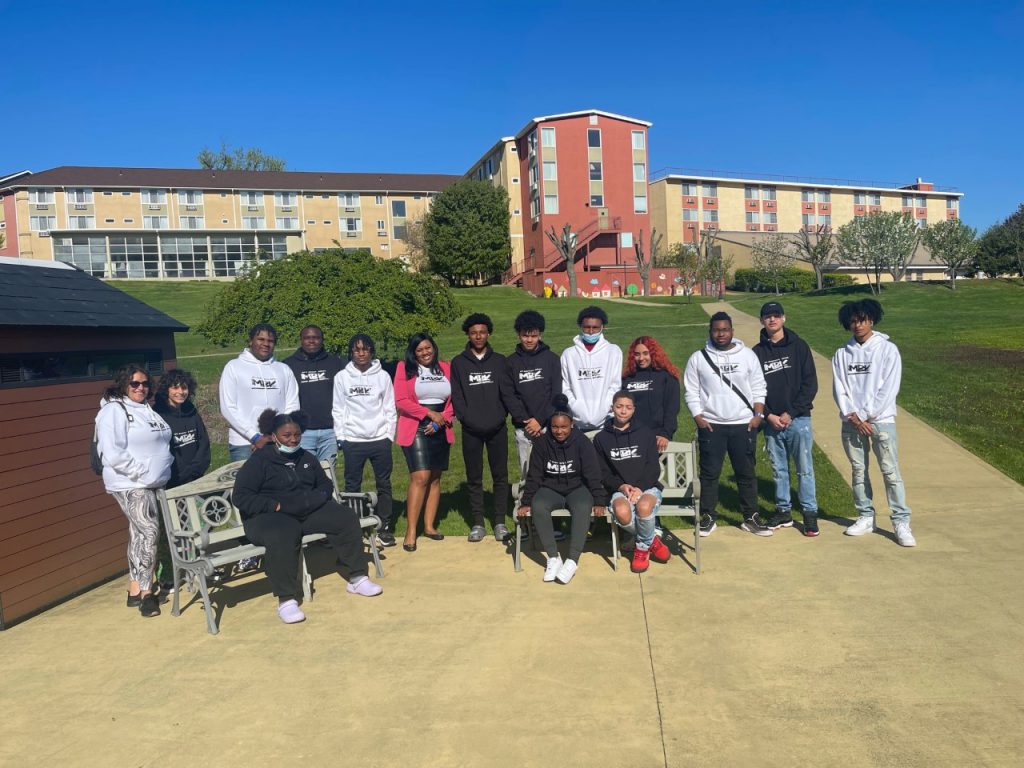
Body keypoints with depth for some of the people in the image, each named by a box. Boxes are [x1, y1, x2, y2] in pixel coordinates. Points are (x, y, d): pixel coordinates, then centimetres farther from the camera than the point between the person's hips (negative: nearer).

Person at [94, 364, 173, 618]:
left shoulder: (147, 410, 15)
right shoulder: (113, 410, -11)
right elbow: (113, 454, -20)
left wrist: (164, 469, 8)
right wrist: (142, 473, -19)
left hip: (151, 484, 9)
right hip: (130, 485, -8)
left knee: (139, 534, 12)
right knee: (149, 532, -14)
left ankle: (135, 589, 19)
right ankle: (146, 591, -6)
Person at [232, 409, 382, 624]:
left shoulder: (306, 458, 15)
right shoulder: (258, 461, -4)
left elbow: (326, 485, 22)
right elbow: (240, 497, -11)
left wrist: (317, 498, -2)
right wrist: (276, 505, -20)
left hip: (309, 511, 6)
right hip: (269, 516, -6)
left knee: (346, 517, -14)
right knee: (284, 535, -40)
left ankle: (357, 578, -8)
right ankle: (286, 600, -35)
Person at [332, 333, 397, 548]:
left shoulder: (383, 376, 1)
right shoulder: (342, 377, 1)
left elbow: (390, 409, 4)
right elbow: (338, 410, 3)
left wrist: (390, 435, -1)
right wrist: (340, 438, -2)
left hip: (380, 439, 1)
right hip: (352, 441, 0)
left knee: (384, 484, 7)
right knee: (352, 486, 7)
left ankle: (384, 527, 18)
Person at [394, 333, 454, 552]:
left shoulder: (446, 368, 9)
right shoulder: (405, 369, 0)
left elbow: (454, 399, 7)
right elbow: (401, 400, -8)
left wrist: (441, 420, -8)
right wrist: (430, 413, -12)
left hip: (440, 431, 4)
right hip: (415, 429, -4)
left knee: (435, 477, 8)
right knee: (420, 477, -13)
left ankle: (429, 525, 18)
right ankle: (411, 531, -7)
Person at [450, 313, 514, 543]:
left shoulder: (499, 361, 6)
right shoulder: (458, 363, 5)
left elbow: (507, 392, 1)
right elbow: (456, 395, 0)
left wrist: (501, 416, -11)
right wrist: (466, 418, -11)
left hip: (497, 429, 0)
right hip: (471, 430, 0)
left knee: (500, 476, 4)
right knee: (474, 478, 7)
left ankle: (500, 522, 14)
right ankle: (478, 523, 15)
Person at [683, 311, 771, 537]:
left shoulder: (747, 355, 5)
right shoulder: (698, 358, 2)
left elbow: (758, 388, 5)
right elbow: (691, 392, 2)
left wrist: (758, 415, -4)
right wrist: (698, 418, -8)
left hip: (743, 425, 1)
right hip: (711, 425, -1)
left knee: (746, 472, 7)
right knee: (709, 473, 3)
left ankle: (751, 518, 17)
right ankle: (708, 517, 13)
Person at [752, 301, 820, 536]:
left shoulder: (798, 346, 1)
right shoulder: (757, 352, 6)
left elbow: (810, 384, -3)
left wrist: (790, 413, -10)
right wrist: (768, 415, -7)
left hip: (798, 419, -2)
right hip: (771, 422, 2)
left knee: (805, 469, 1)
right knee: (779, 470, 11)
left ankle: (810, 512, 11)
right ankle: (783, 511, 22)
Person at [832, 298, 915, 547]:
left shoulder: (887, 349, -3)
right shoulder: (842, 353, 6)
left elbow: (889, 388, -8)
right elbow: (839, 388, 3)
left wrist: (865, 416, -11)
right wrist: (852, 416, -10)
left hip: (881, 420, -3)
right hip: (851, 422, 3)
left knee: (890, 471, -5)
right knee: (858, 470, 10)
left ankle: (901, 522, 2)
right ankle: (866, 517, 21)